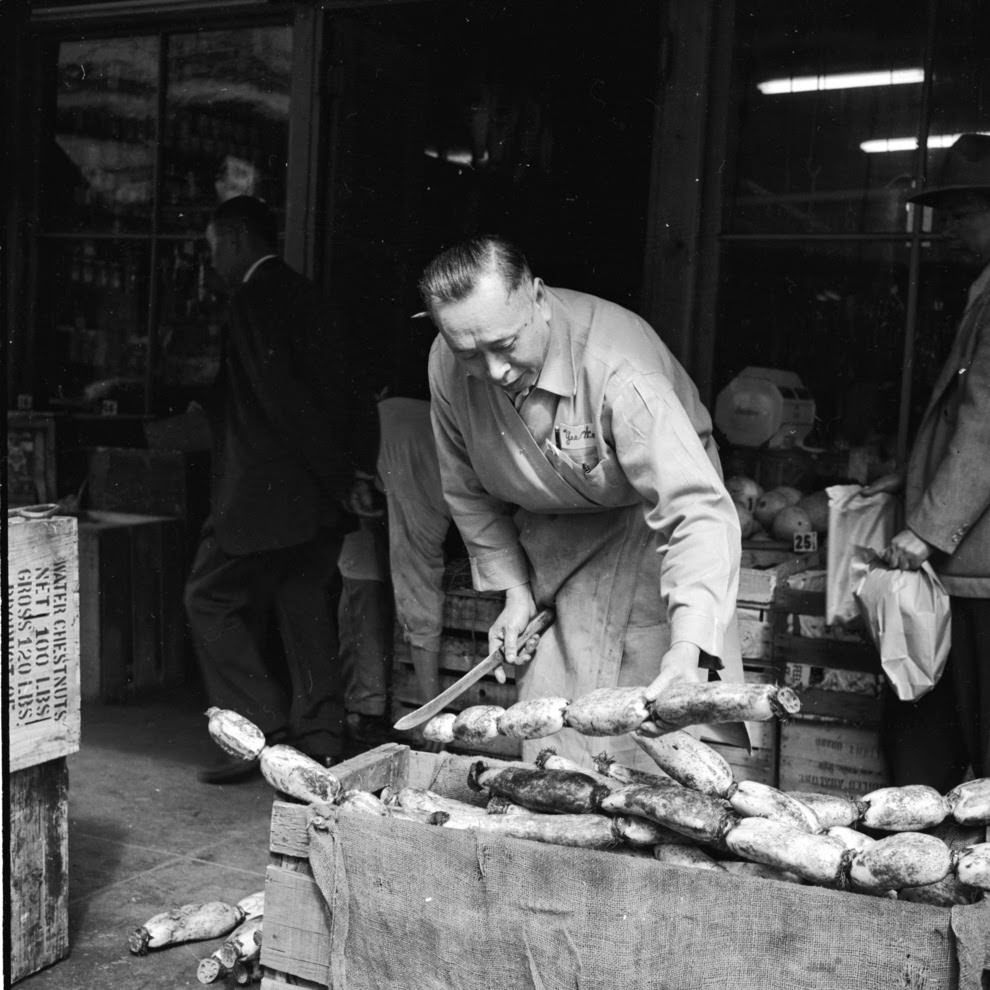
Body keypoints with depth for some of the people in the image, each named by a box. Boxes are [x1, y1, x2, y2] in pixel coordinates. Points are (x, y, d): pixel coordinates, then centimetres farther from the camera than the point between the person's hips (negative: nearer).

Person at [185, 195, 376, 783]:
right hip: (318, 495, 9)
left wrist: (340, 475, -15)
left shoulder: (255, 298, -11)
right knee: (304, 605, 11)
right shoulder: (305, 294, 17)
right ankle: (322, 747, 15)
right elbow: (335, 392, 19)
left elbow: (283, 398, -18)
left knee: (211, 597, 2)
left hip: (268, 489, -9)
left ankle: (264, 731, 1)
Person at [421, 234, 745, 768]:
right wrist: (514, 589, -4)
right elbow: (468, 491, 0)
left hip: (650, 518, -4)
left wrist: (687, 647, -53)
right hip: (551, 535, 5)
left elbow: (698, 510, -41)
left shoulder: (616, 369, -36)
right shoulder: (449, 364, -17)